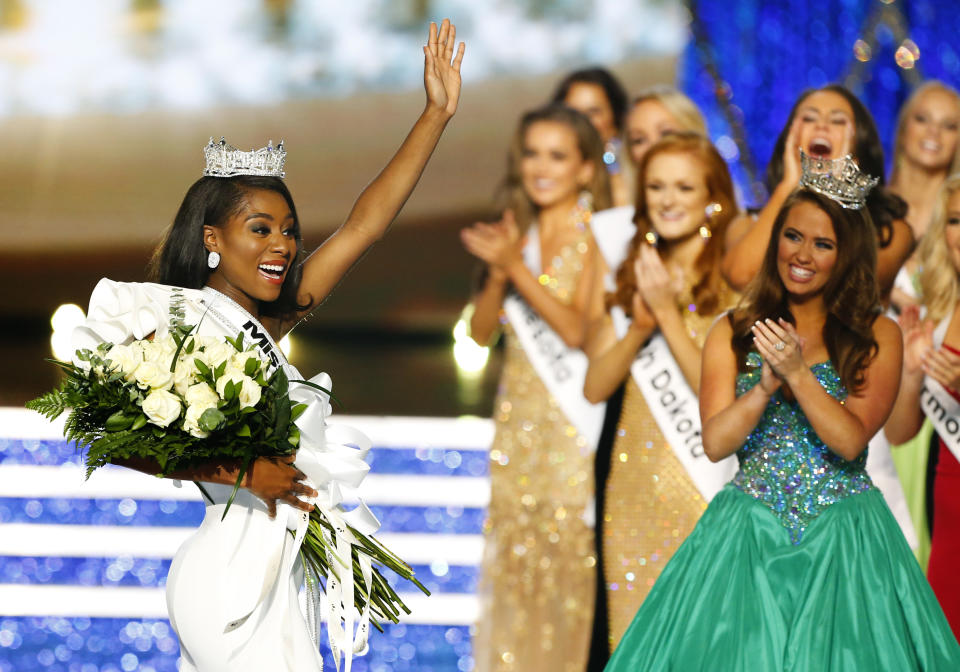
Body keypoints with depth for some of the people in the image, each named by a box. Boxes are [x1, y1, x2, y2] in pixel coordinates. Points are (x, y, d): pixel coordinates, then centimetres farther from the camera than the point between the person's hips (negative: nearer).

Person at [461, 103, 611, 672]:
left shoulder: (596, 237, -5)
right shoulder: (517, 231, 12)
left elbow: (577, 328, -14)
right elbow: (481, 331, 9)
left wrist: (517, 267, -18)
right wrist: (498, 272, -8)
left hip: (572, 419, -5)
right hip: (518, 415, 5)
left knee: (567, 554, -6)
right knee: (511, 553, 4)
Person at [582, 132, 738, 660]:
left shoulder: (733, 280, -5)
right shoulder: (635, 275, 13)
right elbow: (595, 386, 7)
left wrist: (669, 313, -15)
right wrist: (639, 327, -8)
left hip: (702, 488, -5)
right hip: (633, 477, 5)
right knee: (634, 631, 5)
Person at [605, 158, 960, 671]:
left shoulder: (877, 337, 1)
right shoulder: (733, 333, 6)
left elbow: (850, 441, -11)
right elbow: (715, 443, -4)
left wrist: (797, 373, -22)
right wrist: (767, 386, -19)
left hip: (844, 542, -1)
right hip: (748, 534, 1)